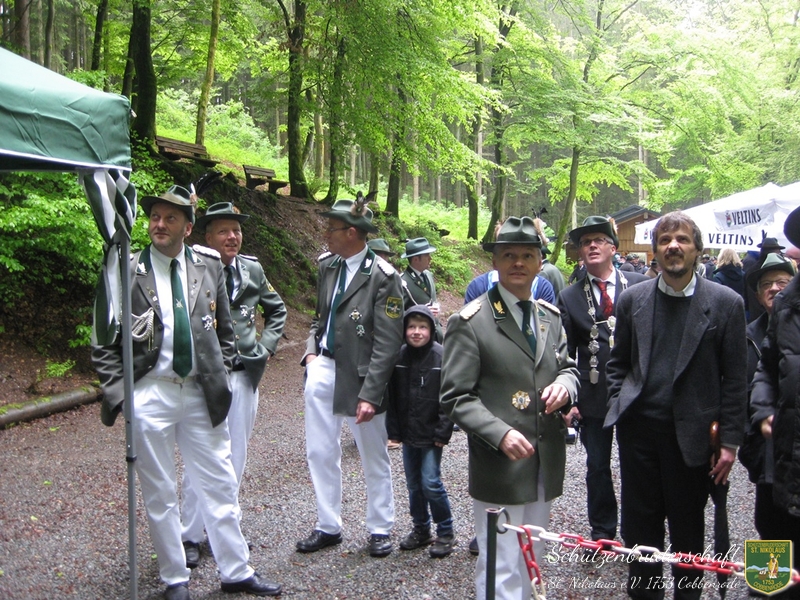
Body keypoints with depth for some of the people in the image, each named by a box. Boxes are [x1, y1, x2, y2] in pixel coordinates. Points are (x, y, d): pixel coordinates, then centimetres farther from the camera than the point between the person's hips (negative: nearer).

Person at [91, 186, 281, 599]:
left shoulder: (209, 266, 4)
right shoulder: (126, 271, -5)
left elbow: (224, 330, 13)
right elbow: (104, 343, 0)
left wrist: (220, 379, 5)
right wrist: (118, 392, -7)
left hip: (201, 394, 3)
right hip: (150, 395, -2)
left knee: (220, 485, 10)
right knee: (160, 494, 9)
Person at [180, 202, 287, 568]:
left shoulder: (252, 270, 6)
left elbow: (277, 310, 19)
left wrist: (266, 346, 9)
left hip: (244, 374, 5)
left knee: (235, 458, 12)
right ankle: (190, 536, 11)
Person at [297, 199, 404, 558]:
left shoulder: (382, 276, -14)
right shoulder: (328, 265, 6)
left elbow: (387, 343, -16)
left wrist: (370, 394, -19)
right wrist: (311, 349, 2)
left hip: (359, 376, -6)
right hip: (323, 369, 6)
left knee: (374, 458, 10)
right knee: (320, 453, 11)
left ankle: (380, 529, 26)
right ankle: (328, 526, 27)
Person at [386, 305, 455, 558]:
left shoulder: (442, 356, -12)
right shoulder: (400, 356, 1)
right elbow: (393, 396, 6)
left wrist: (442, 433, -13)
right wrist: (394, 430, 3)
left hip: (430, 434, -5)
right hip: (408, 433, 5)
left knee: (431, 482, -6)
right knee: (413, 484, 13)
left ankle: (446, 532, 12)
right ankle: (421, 529, 29)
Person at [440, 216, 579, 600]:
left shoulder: (551, 316, 10)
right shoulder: (470, 322, -10)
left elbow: (567, 367, 20)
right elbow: (455, 397, -12)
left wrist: (564, 383, -5)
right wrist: (500, 434, -25)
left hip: (546, 464, 6)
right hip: (500, 465, -6)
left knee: (531, 561, 20)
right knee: (503, 569, -1)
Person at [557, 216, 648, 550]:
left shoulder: (640, 286, -1)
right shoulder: (570, 297, 3)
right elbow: (564, 353, 4)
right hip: (593, 396, 1)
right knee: (597, 466, 11)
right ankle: (602, 531, 27)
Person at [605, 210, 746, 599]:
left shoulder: (725, 303, -3)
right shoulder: (632, 299, 4)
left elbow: (735, 378, -3)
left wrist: (729, 440, -5)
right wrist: (620, 406, 0)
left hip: (691, 433, -2)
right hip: (638, 429, 2)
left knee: (687, 529, 11)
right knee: (639, 524, 12)